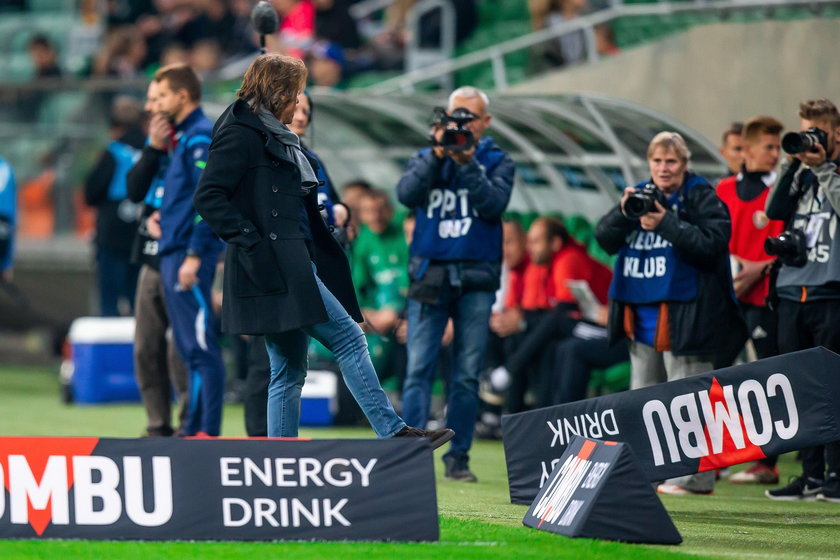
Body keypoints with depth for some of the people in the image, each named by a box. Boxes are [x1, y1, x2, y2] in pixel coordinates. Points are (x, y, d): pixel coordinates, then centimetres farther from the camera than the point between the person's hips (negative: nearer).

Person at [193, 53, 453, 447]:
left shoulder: (278, 137, 21)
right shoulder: (241, 134, -8)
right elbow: (208, 197, -16)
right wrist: (250, 244, -20)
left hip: (296, 264, 10)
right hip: (273, 267, -10)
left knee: (290, 371, 7)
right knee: (347, 337, -12)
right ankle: (393, 433, -12)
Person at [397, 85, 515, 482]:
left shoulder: (497, 162, 9)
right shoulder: (426, 159, 11)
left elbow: (494, 203, -10)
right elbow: (406, 194, -8)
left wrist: (467, 163, -18)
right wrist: (437, 156, -17)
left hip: (476, 279, 0)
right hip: (429, 275, 0)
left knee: (468, 374, 2)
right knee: (419, 368, -8)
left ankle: (457, 457, 8)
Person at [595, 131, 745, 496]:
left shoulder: (702, 198, -4)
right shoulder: (640, 195, 13)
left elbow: (712, 242, -17)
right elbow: (605, 239, 7)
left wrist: (666, 224, -21)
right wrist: (624, 212, -12)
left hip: (683, 311, -7)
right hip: (642, 312, 7)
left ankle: (694, 476, -5)